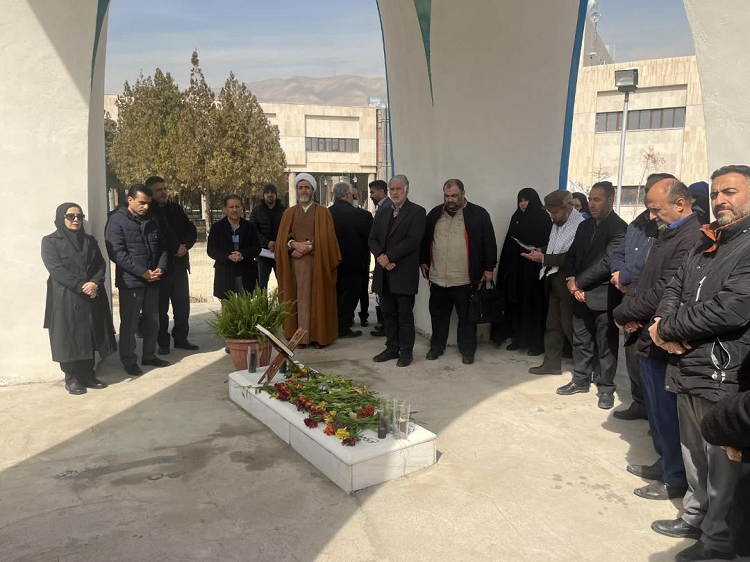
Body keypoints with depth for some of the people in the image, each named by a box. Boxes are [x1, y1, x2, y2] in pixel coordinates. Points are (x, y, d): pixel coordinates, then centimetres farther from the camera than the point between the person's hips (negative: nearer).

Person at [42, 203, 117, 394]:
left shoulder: (90, 241, 14)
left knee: (90, 337, 6)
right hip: (65, 298, -4)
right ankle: (72, 379, 9)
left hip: (92, 297, 5)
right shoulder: (50, 241, -1)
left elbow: (101, 264, 5)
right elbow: (56, 269, -12)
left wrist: (95, 282, -14)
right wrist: (81, 286, -18)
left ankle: (88, 375, 15)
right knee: (69, 339, 0)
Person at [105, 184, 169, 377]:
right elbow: (117, 253, -16)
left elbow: (162, 246, 14)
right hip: (130, 281, -6)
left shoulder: (152, 220, 10)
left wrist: (160, 268, -5)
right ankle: (129, 361, 14)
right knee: (129, 323, 2)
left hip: (152, 280, 6)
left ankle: (149, 355, 28)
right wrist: (143, 272, -19)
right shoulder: (116, 221, -8)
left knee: (152, 321, 13)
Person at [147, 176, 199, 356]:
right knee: (161, 307, 4)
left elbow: (192, 231, 12)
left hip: (179, 265, 5)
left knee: (183, 305, 9)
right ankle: (163, 343, 14)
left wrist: (186, 245, -8)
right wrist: (174, 250, -12)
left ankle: (181, 339, 21)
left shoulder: (176, 208, 10)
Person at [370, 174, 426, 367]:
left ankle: (406, 351, 13)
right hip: (383, 273, 6)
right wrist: (381, 256, -10)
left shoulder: (417, 212, -3)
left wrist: (389, 257, -16)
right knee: (388, 314, 12)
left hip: (404, 273, -6)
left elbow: (412, 240, -14)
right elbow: (372, 239, 10)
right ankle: (392, 348, 23)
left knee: (405, 314, 2)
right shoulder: (382, 213, 16)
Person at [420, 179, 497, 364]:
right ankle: (437, 346, 30)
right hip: (437, 278, 4)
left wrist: (489, 268, -6)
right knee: (438, 315, 15)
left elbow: (489, 243, -4)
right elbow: (425, 239, 16)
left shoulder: (478, 214, -4)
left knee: (467, 317, 8)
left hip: (466, 279, -4)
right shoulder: (435, 214, 8)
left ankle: (467, 350, 21)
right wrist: (423, 261, 12)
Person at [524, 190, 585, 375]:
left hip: (568, 282, -8)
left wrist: (544, 258, -19)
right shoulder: (558, 223, 9)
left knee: (569, 326, 1)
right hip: (554, 279, 8)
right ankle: (551, 363, 26)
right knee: (552, 324, 14)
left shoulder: (580, 225, -18)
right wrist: (541, 250, 2)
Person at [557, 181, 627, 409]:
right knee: (581, 341, 14)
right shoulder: (584, 226, 12)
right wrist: (571, 280, -3)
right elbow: (571, 255, 15)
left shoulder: (619, 228, -11)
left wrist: (578, 282, -13)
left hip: (604, 296, -6)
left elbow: (607, 262, -19)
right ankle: (580, 380, 28)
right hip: (581, 294, 6)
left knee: (605, 345, 5)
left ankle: (606, 388, 17)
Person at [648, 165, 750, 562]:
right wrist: (665, 323, -8)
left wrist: (668, 328, -14)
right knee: (693, 450, 20)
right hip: (688, 367, 8)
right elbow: (674, 289, 14)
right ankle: (696, 517, 38)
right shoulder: (704, 245, 14)